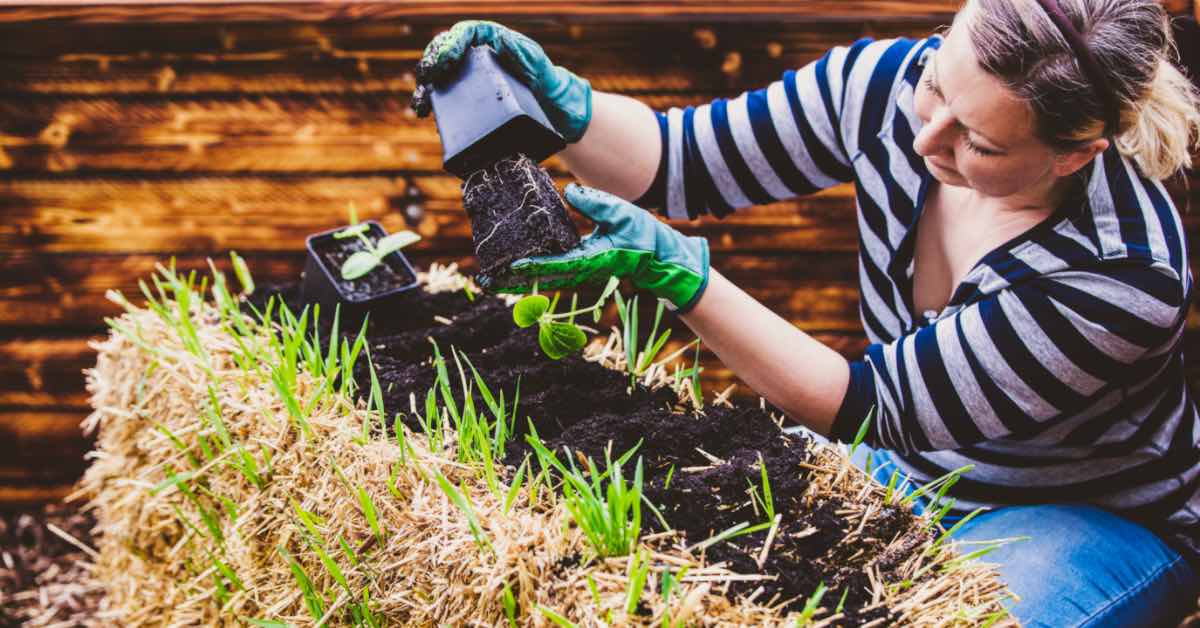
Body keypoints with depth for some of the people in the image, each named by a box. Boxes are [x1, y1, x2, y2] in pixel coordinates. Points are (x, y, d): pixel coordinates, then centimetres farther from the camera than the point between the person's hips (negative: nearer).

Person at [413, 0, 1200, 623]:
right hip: (903, 464, 4)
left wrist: (678, 271, -37)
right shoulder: (888, 84, -19)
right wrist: (557, 98, -28)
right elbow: (680, 160, -9)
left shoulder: (1125, 277, -33)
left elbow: (869, 407, -30)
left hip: (1100, 521, -4)